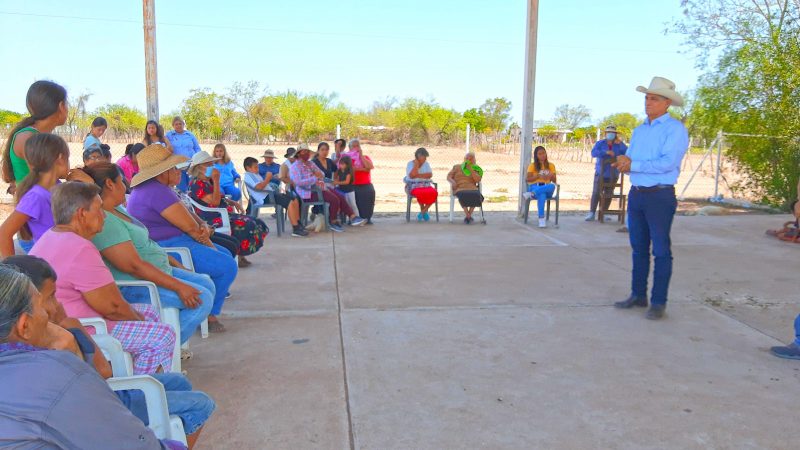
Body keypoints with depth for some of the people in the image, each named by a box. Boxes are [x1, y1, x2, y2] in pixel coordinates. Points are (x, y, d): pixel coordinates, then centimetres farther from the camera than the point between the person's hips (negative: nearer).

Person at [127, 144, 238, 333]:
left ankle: (210, 311, 19)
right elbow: (190, 227, -19)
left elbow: (189, 218, 14)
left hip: (169, 243, 12)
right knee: (227, 266, -18)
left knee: (225, 254, 19)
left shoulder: (151, 188, 16)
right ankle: (209, 315, -2)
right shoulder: (158, 192, -20)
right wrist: (209, 245, -2)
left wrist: (204, 228, -7)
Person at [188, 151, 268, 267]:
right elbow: (215, 202, -21)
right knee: (246, 226, -27)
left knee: (257, 223, -1)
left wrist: (234, 203, 10)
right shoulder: (196, 184, -13)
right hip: (213, 219, -10)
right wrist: (216, 181, -19)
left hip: (224, 214, 10)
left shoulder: (209, 181, 18)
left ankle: (239, 255, 0)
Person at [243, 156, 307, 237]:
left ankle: (298, 224, -1)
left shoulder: (256, 175, 29)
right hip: (265, 197, -10)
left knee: (295, 200, 2)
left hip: (271, 193, 10)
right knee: (290, 202, -25)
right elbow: (259, 187, -19)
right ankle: (296, 229, -27)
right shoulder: (248, 176, -3)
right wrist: (268, 178, -10)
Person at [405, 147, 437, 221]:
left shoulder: (426, 164, 10)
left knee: (434, 193, -30)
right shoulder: (410, 164, -1)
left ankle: (423, 212, -12)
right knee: (421, 193, -38)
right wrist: (416, 163, -14)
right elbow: (412, 175, -20)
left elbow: (430, 175, -7)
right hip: (413, 186, -4)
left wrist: (418, 175, -16)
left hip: (426, 185, 4)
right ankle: (424, 211, -8)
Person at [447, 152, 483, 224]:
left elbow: (478, 180, 1)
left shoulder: (476, 169, 19)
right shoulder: (457, 167, 20)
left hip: (472, 188, 1)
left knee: (476, 195, -35)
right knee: (463, 196, -38)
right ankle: (468, 216, -23)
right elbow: (448, 177, 11)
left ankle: (468, 215, -19)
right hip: (459, 189, -1)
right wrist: (453, 182, -11)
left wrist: (470, 169, -3)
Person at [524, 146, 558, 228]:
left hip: (547, 189, 3)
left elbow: (555, 181, 12)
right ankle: (541, 219, -49)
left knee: (552, 186, -38)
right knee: (542, 194, -42)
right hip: (534, 187, -2)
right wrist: (539, 176, -14)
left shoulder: (551, 165, 16)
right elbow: (527, 179, -2)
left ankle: (531, 194, -50)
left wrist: (551, 176, -11)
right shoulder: (533, 165, 8)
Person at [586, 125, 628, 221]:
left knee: (608, 195, 4)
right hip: (600, 173, -1)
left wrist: (620, 144, -19)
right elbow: (593, 153, -15)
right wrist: (606, 152, -26)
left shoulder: (619, 144, 5)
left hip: (613, 175, 1)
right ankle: (592, 213, -3)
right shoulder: (600, 143, 3)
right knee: (596, 193, -7)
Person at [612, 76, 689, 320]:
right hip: (636, 194, 7)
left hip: (660, 197, -7)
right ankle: (638, 295, 21)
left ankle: (659, 302, 5)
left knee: (661, 251, -1)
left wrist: (634, 165, -14)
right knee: (639, 249, 12)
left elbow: (668, 162, -19)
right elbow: (629, 160, 15)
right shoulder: (639, 130, 16)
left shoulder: (675, 129, -7)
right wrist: (624, 162, -8)